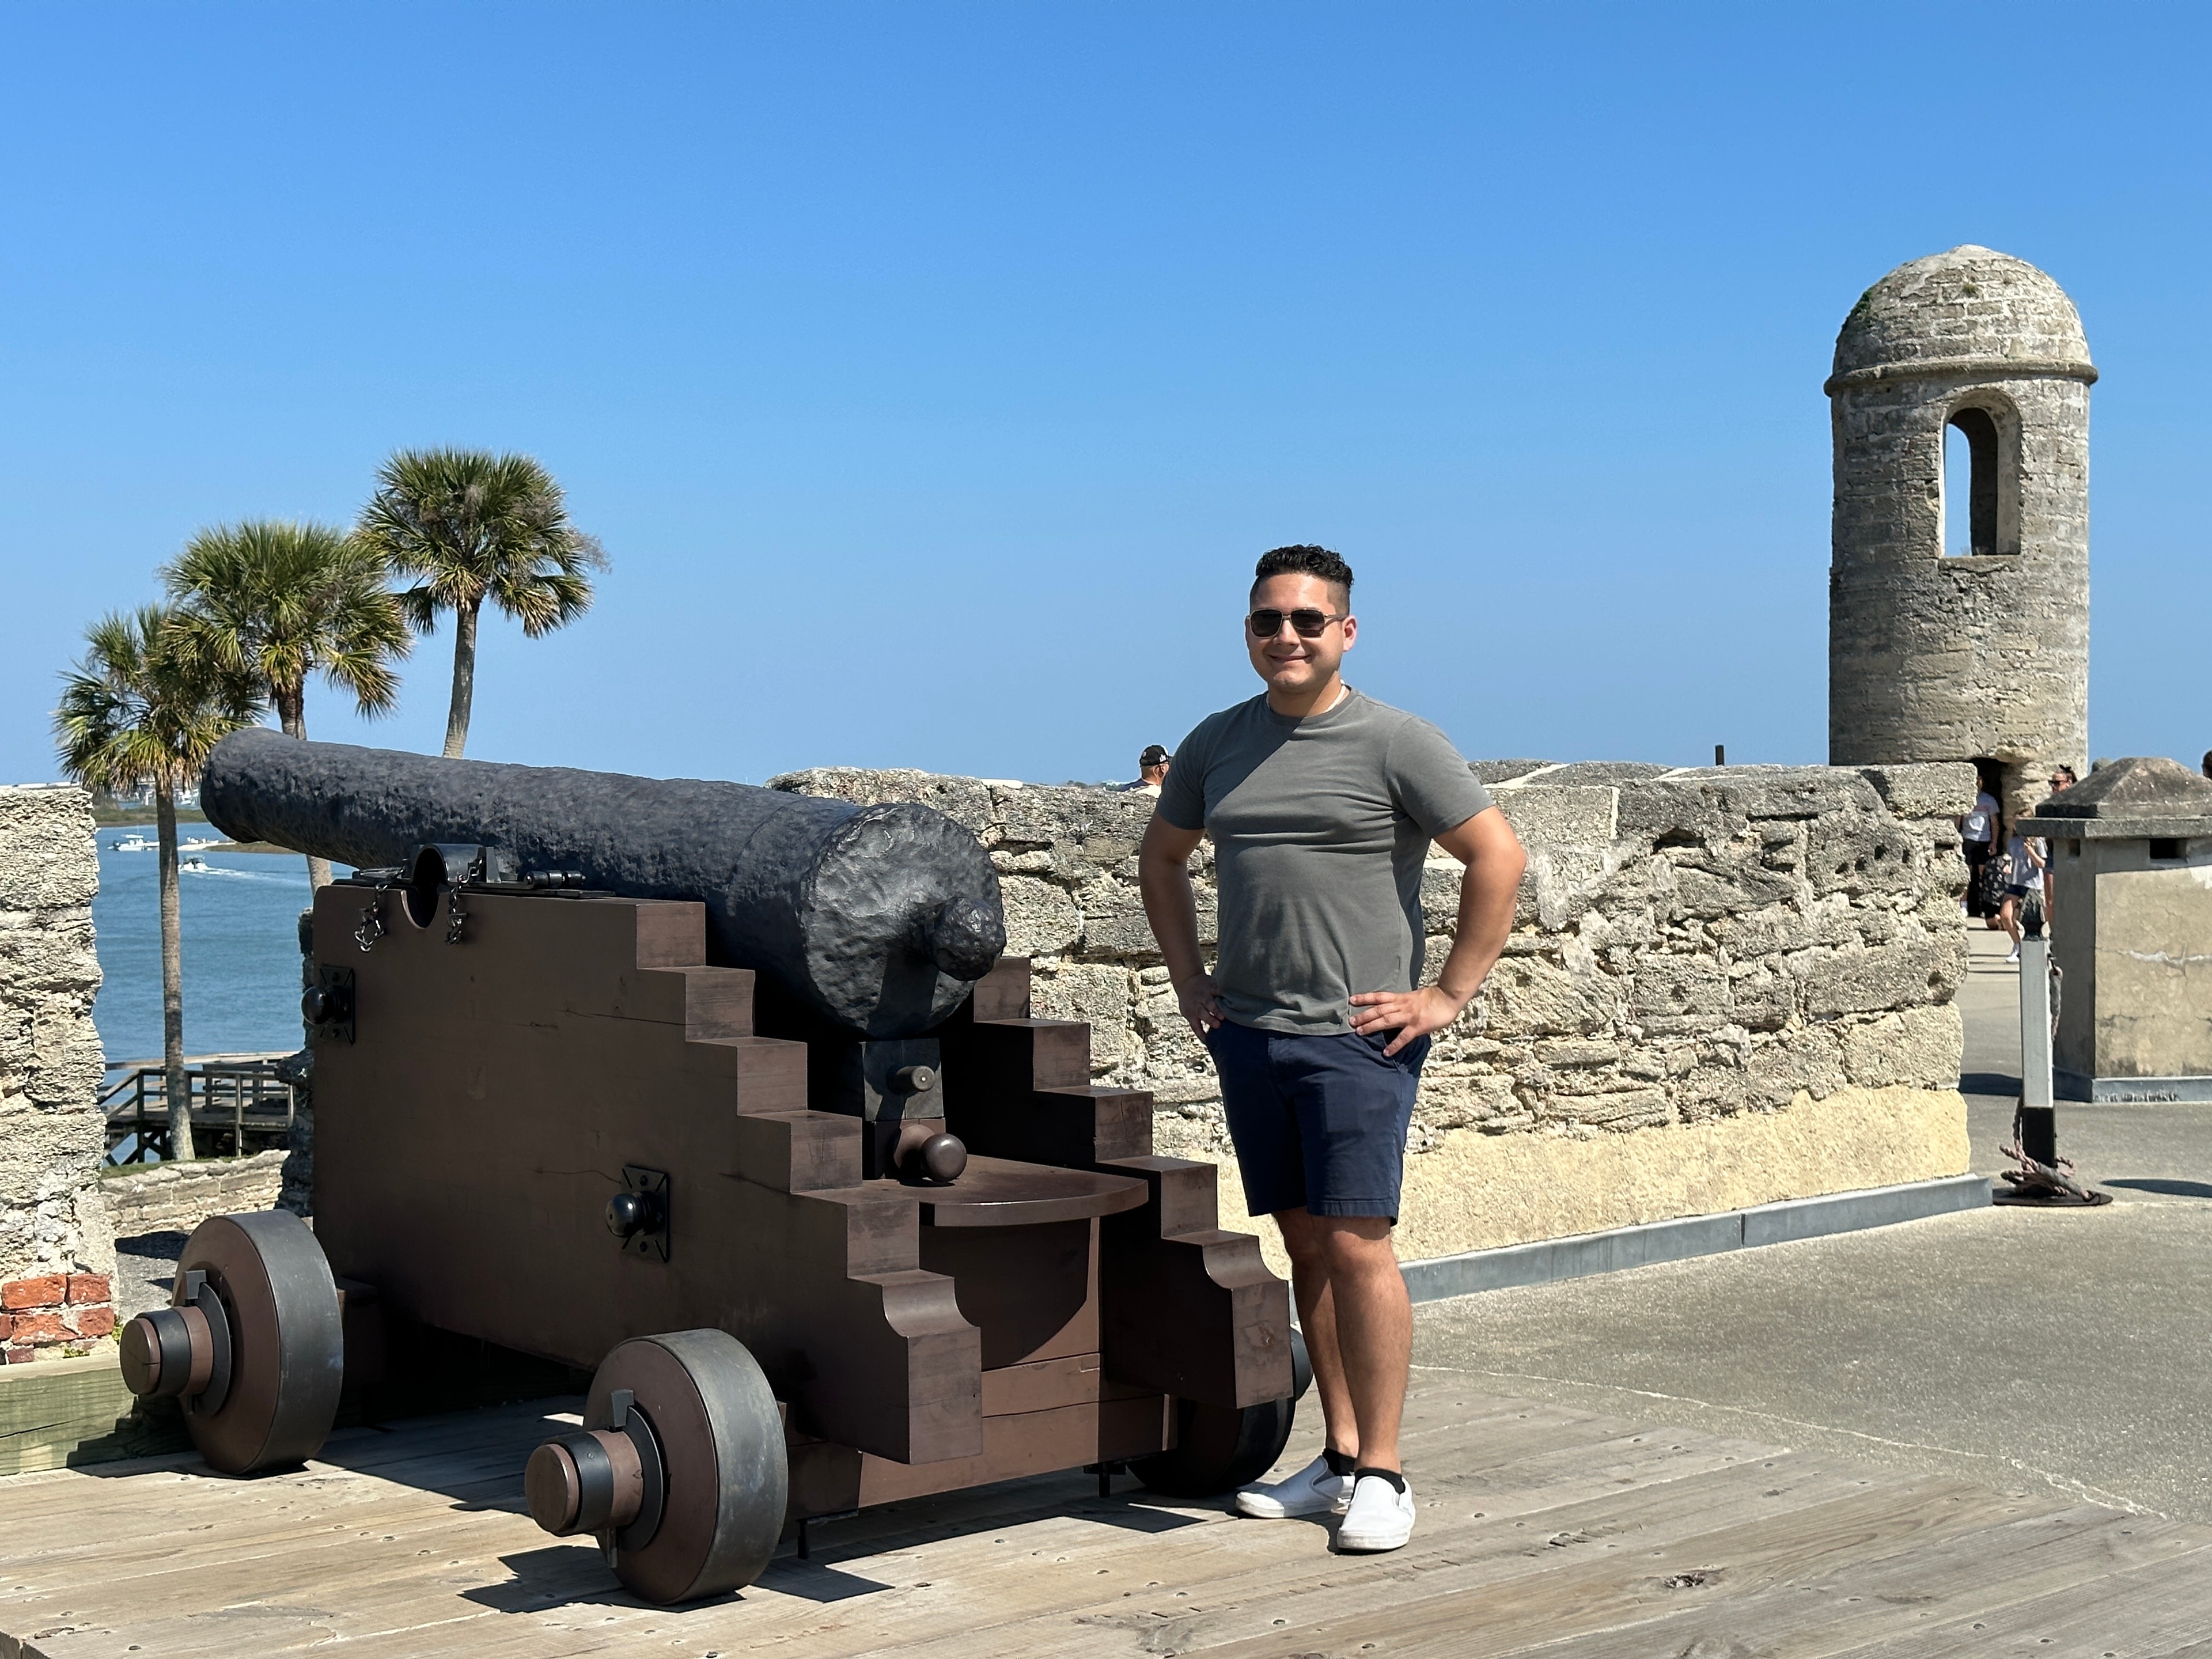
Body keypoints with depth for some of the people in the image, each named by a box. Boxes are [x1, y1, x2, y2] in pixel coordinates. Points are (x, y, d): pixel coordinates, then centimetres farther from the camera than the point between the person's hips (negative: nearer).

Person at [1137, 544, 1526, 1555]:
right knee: (1305, 1245, 10)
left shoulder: (1395, 744, -5)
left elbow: (1498, 858, -6)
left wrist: (1449, 994, -8)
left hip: (1356, 1038, -6)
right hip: (1248, 1034, 6)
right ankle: (1339, 1460, 18)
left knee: (1357, 1245, -9)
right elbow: (1160, 857, 25)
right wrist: (1187, 978, 16)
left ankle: (1382, 1477, -1)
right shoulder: (1217, 744, 11)